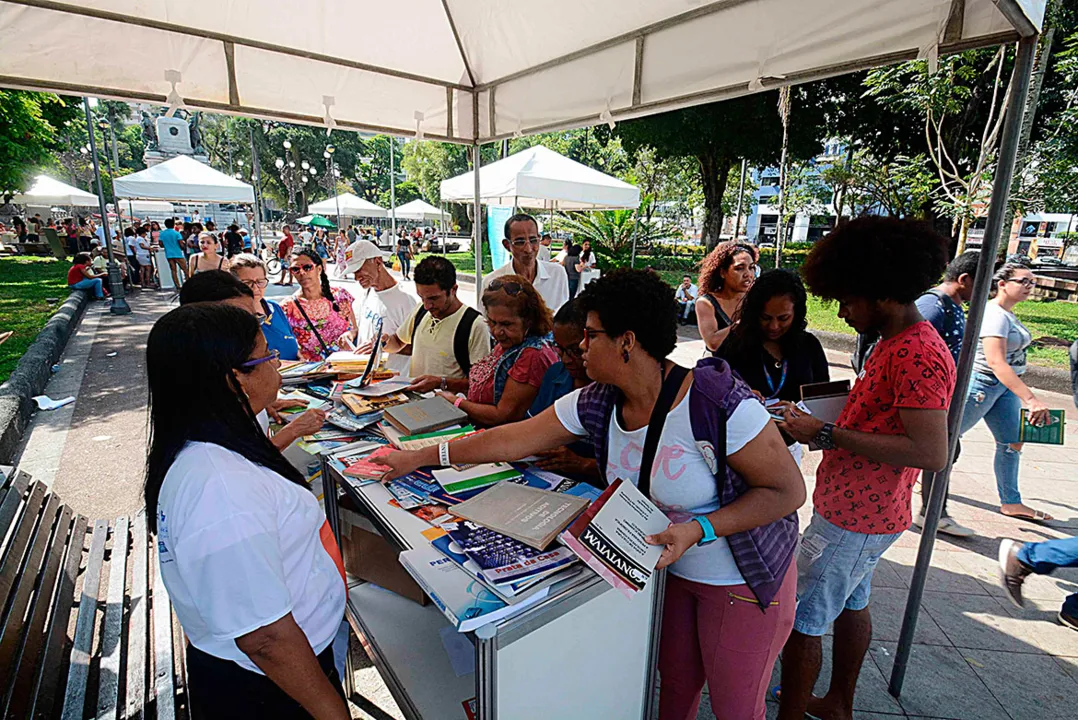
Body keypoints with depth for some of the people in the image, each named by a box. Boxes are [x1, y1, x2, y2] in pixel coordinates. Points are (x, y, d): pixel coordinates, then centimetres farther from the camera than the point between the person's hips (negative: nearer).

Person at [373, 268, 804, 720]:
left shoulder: (719, 403, -31)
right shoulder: (596, 403, -13)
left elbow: (789, 491, -20)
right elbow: (513, 440, -8)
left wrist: (699, 529, -30)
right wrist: (419, 458, -3)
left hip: (744, 580, -4)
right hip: (671, 567, 5)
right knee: (675, 682, 23)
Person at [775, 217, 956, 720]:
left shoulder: (919, 356, -23)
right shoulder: (894, 342, 9)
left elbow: (930, 452, -29)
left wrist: (827, 435, -28)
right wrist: (812, 417, 4)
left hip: (852, 518, -10)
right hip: (859, 509, 11)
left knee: (800, 620, 1)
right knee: (852, 603, 24)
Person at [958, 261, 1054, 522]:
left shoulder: (1007, 314, 10)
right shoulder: (994, 314, -21)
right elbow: (995, 361, -31)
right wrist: (1030, 398, -36)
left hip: (1004, 387, 10)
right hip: (982, 384, -10)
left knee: (1011, 443, 11)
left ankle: (1011, 503, 19)